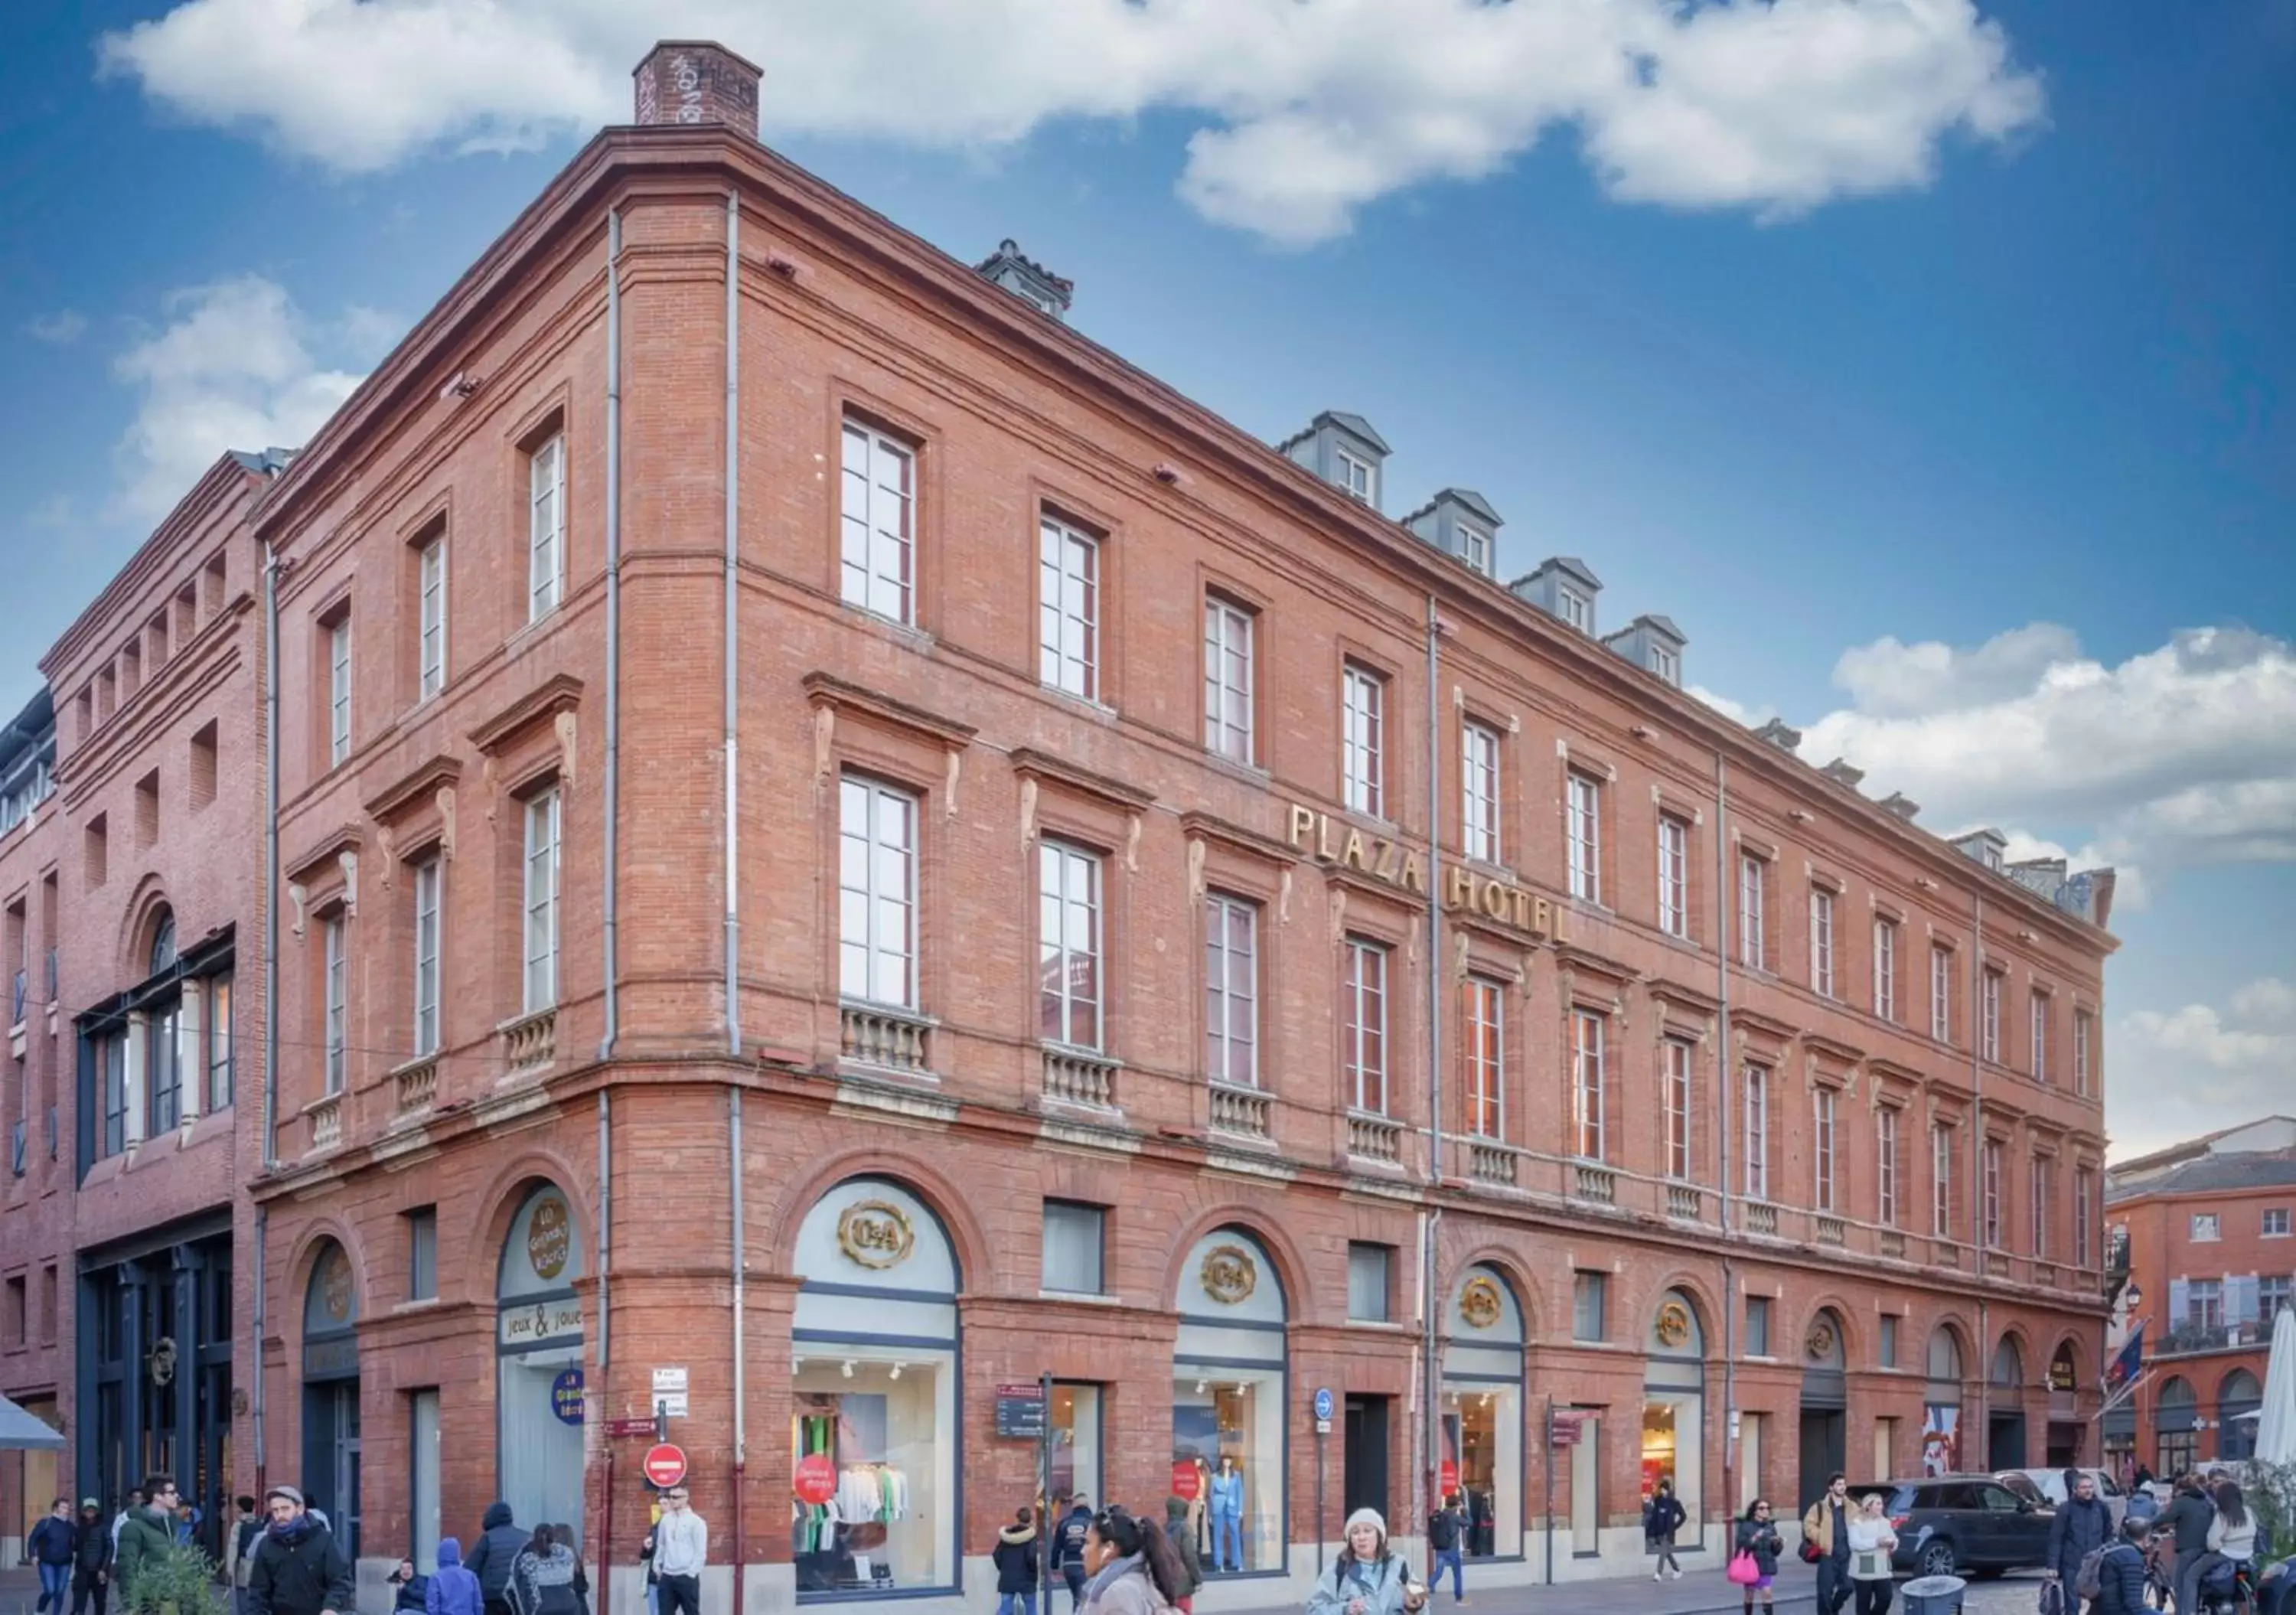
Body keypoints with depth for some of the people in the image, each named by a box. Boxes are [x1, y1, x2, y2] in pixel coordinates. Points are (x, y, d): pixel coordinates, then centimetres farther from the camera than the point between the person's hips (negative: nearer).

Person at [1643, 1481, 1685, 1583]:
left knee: (1663, 1552, -10)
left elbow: (1683, 1516, -4)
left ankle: (1659, 1574, -11)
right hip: (1659, 1532, 6)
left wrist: (1675, 1526, -5)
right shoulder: (1657, 1501, 5)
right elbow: (1654, 1516, 8)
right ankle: (1677, 1570, 32)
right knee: (1667, 1553, 16)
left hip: (1668, 1533, -6)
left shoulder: (1674, 1502, -8)